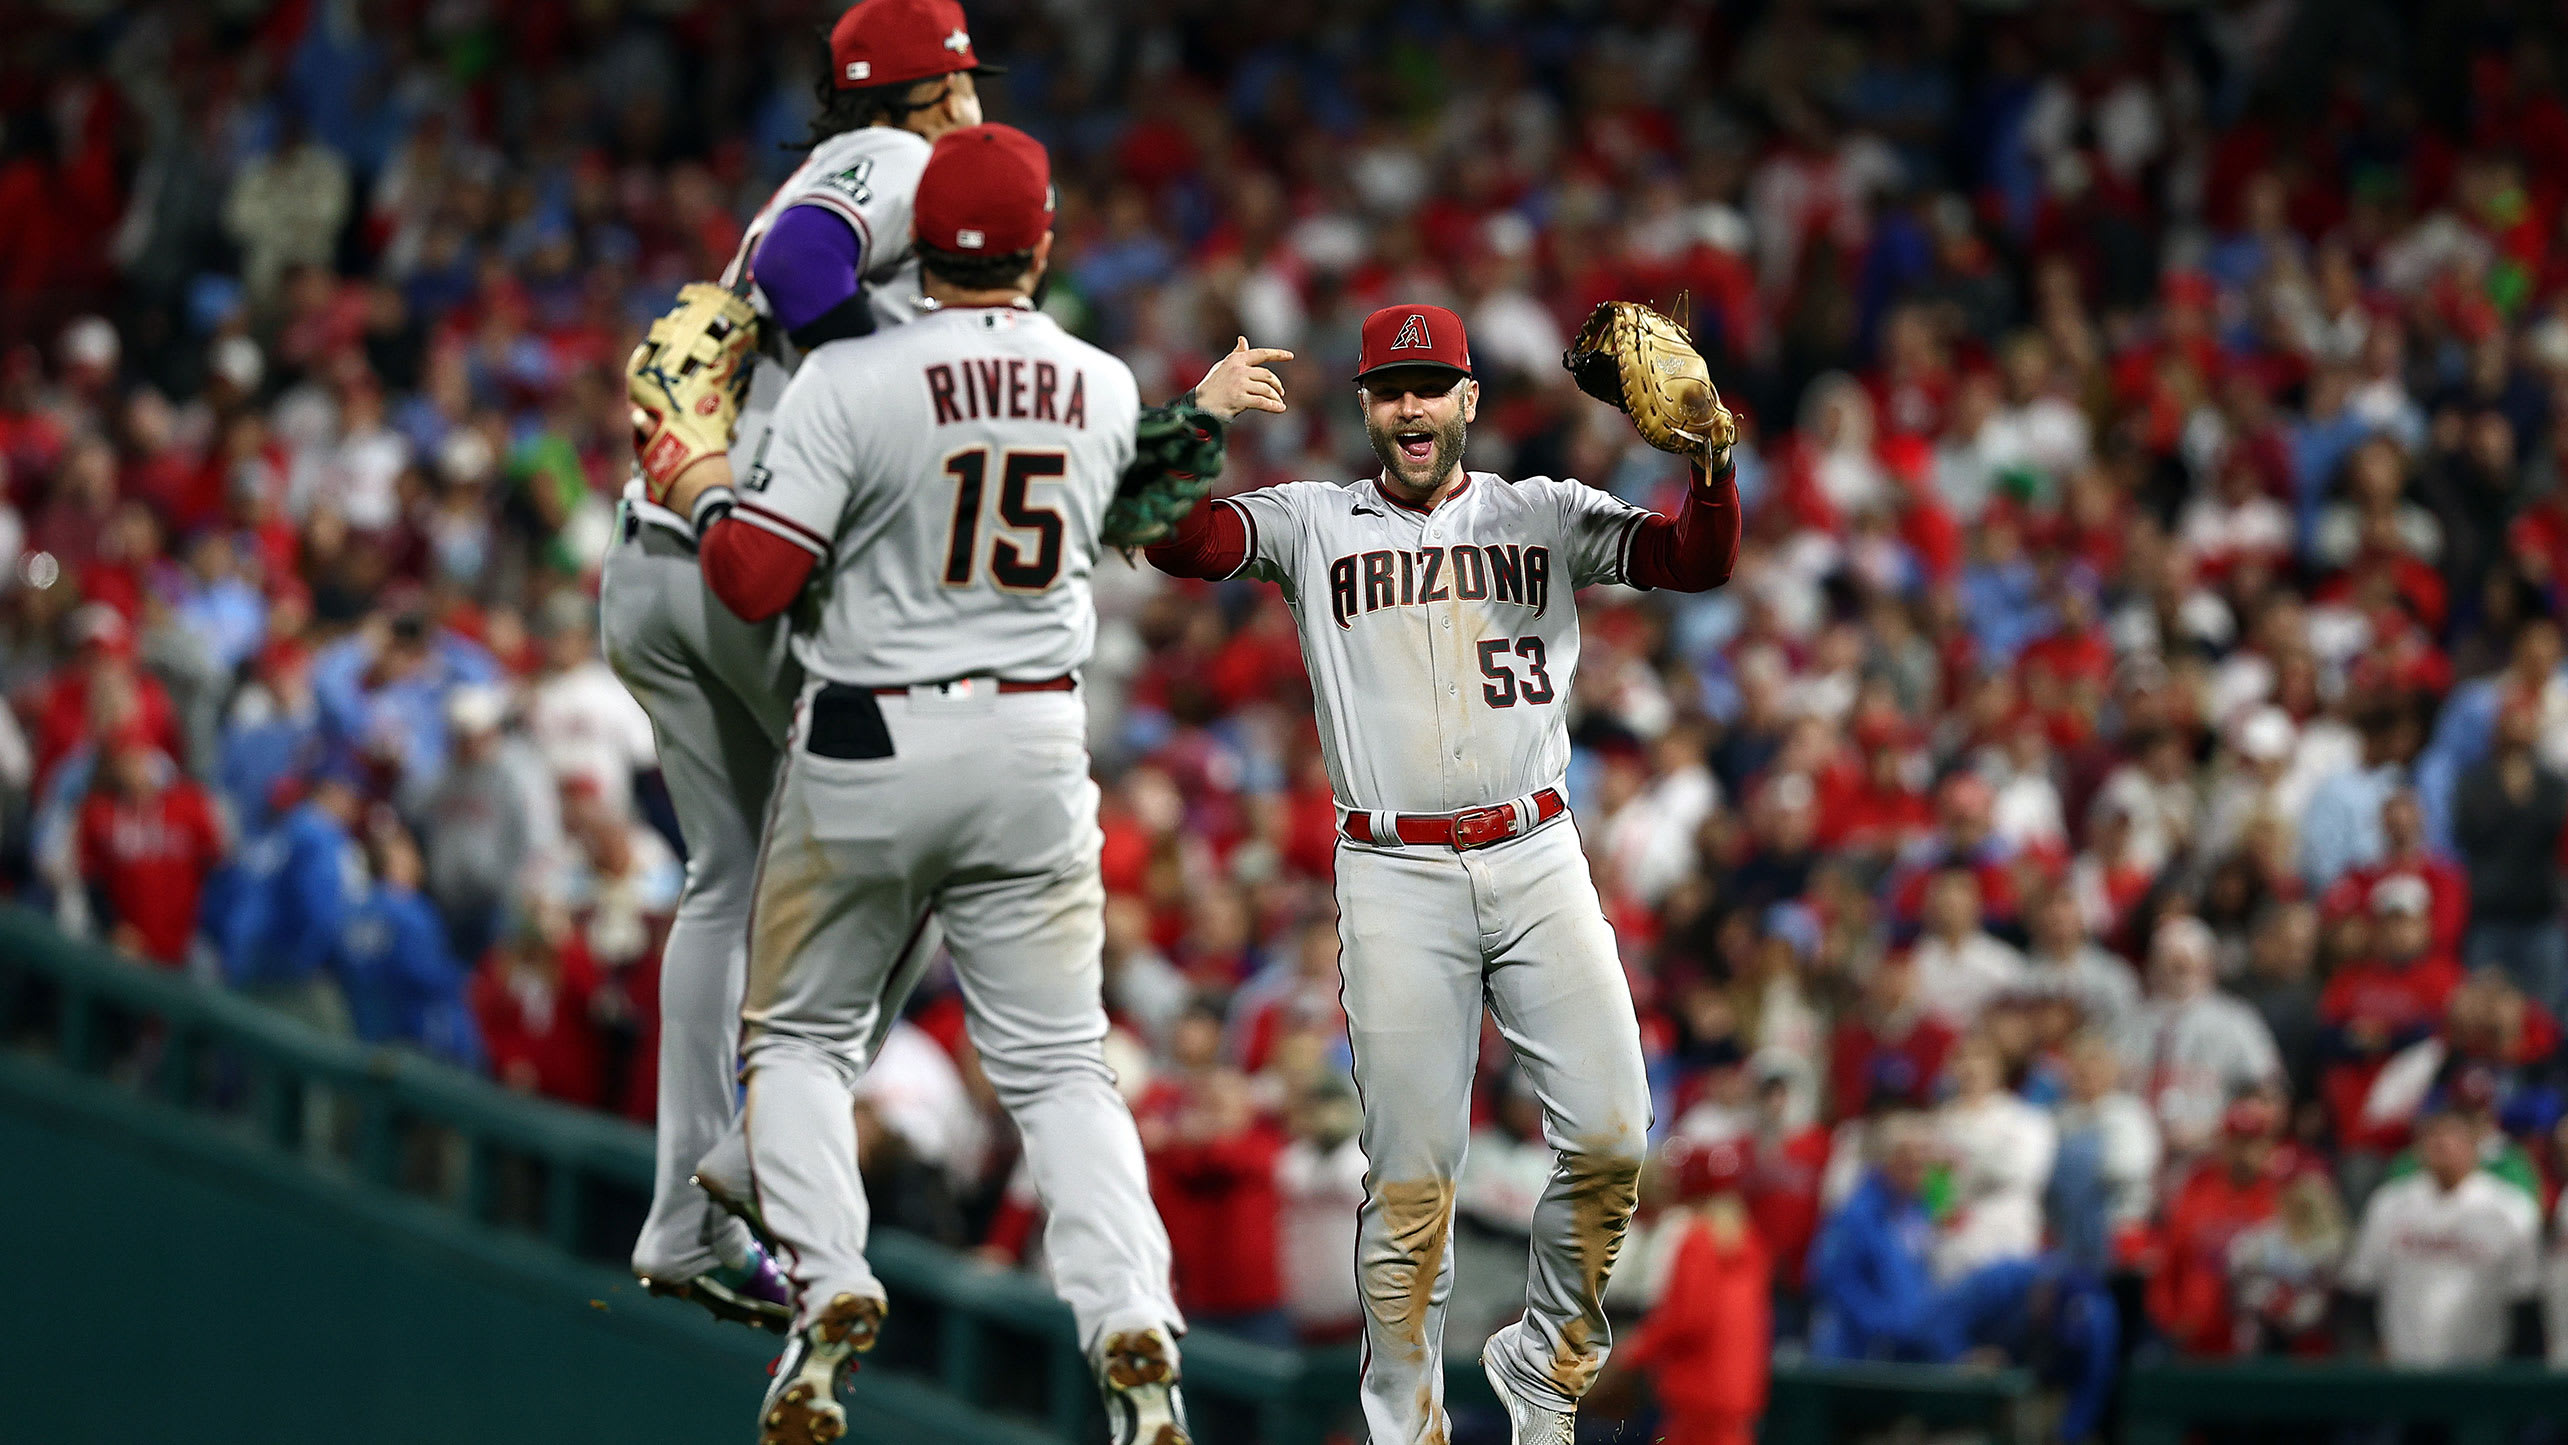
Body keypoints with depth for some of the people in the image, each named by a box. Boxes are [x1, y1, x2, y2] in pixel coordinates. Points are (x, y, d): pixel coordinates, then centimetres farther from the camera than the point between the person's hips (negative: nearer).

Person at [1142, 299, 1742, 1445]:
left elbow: (1697, 561, 0)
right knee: (1411, 1180, -4)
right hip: (1395, 878, -1)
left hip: (1537, 864, 1)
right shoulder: (1312, 524, 9)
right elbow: (1177, 543, -6)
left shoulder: (1544, 517, 12)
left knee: (1610, 1138, -8)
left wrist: (1711, 460, -20)